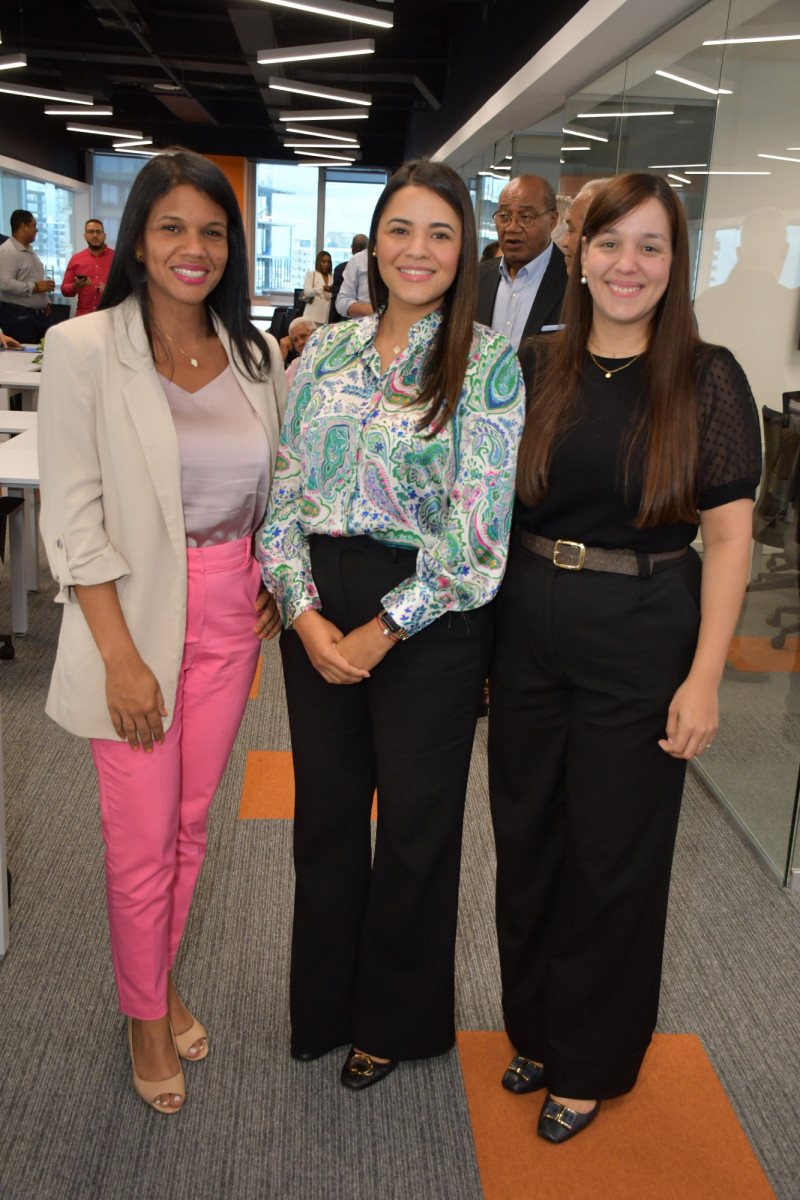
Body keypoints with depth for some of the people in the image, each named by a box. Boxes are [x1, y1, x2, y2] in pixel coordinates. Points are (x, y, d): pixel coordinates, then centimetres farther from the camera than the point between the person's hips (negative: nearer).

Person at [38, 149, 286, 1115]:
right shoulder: (85, 350, -9)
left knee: (191, 821, 16)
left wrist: (275, 581, 1)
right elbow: (74, 516, -12)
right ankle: (144, 1016, 29)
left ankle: (163, 982, 39)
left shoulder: (257, 356, 4)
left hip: (231, 614, 4)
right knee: (142, 838, 5)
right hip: (135, 614, -4)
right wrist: (121, 656, -15)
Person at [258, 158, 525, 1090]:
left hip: (428, 621, -4)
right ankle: (325, 1004, 38)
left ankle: (396, 1019, 34)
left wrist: (380, 632, -15)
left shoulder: (488, 364, -7)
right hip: (318, 614, 4)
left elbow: (475, 529, -13)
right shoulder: (324, 352, 6)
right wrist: (306, 615, -10)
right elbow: (283, 492, 4)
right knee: (324, 812, 15)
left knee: (416, 823, 9)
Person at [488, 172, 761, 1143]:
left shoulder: (708, 380, -6)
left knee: (613, 858, 9)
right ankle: (534, 1028, 39)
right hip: (528, 633, 4)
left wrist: (705, 678, -13)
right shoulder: (534, 369, 3)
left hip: (642, 643, -3)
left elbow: (728, 536, -7)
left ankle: (589, 1063, 32)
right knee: (526, 841, 15)